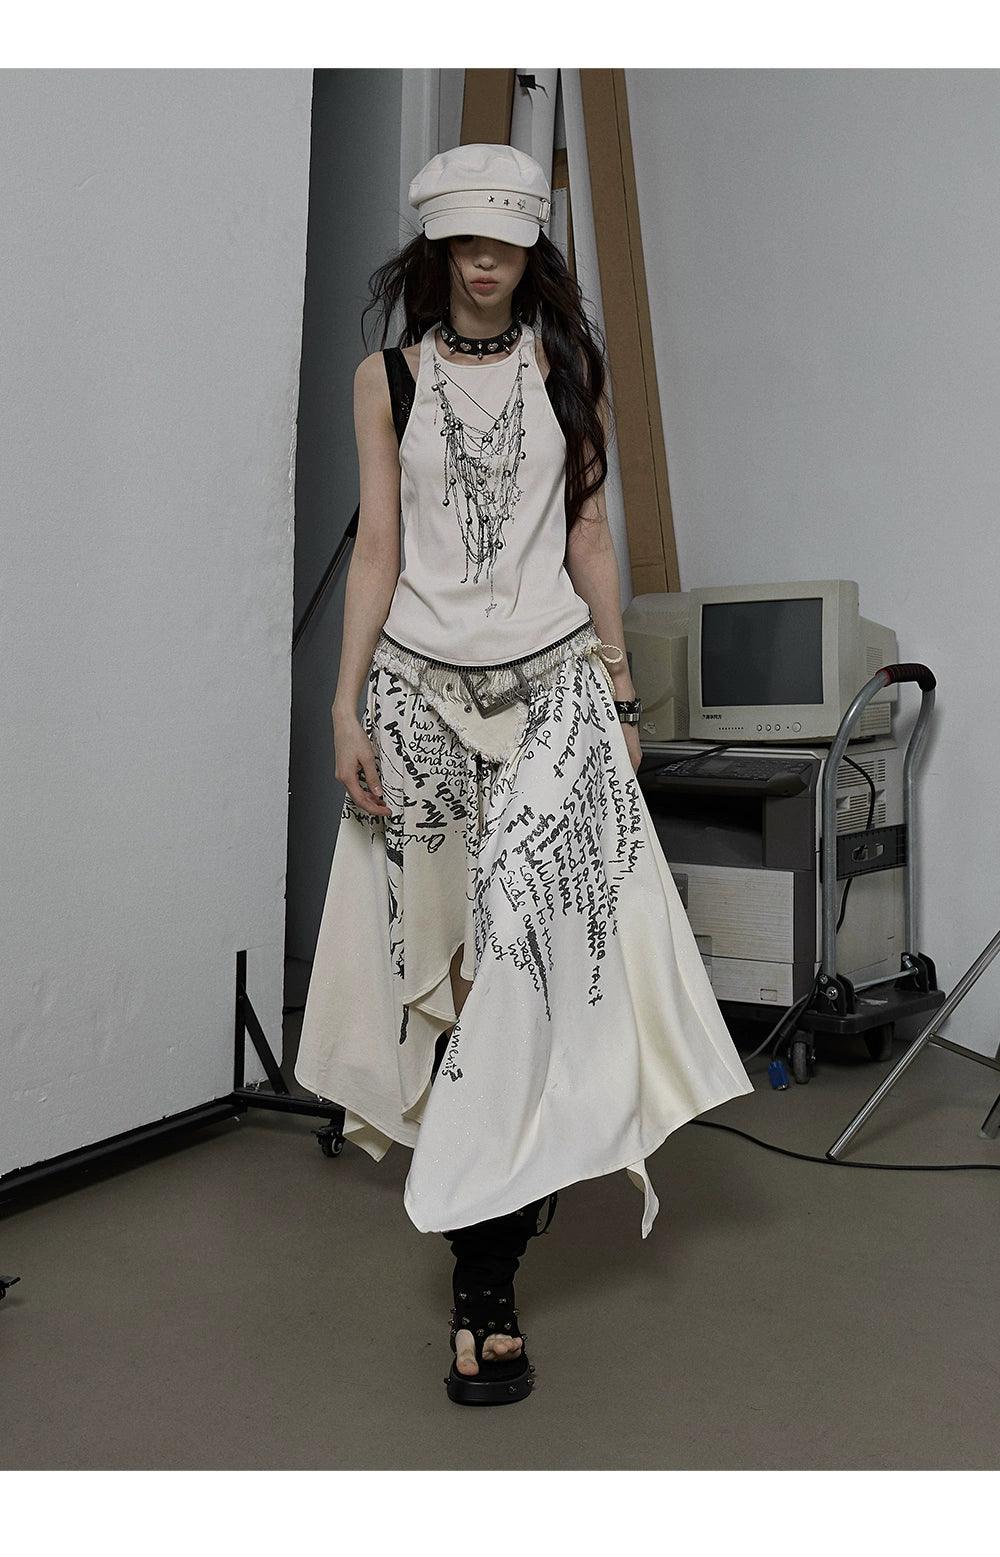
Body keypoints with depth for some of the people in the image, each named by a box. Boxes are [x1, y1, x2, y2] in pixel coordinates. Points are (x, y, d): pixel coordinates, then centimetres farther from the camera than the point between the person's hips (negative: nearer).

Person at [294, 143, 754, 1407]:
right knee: (440, 943, 4)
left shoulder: (567, 366, 10)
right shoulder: (388, 377, 9)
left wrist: (620, 692, 7)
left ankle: (483, 1278, -10)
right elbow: (377, 548, 5)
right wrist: (346, 707, -3)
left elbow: (588, 534, 10)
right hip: (421, 685, 1)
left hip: (552, 680, -1)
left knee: (532, 935, -14)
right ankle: (494, 1192, 22)